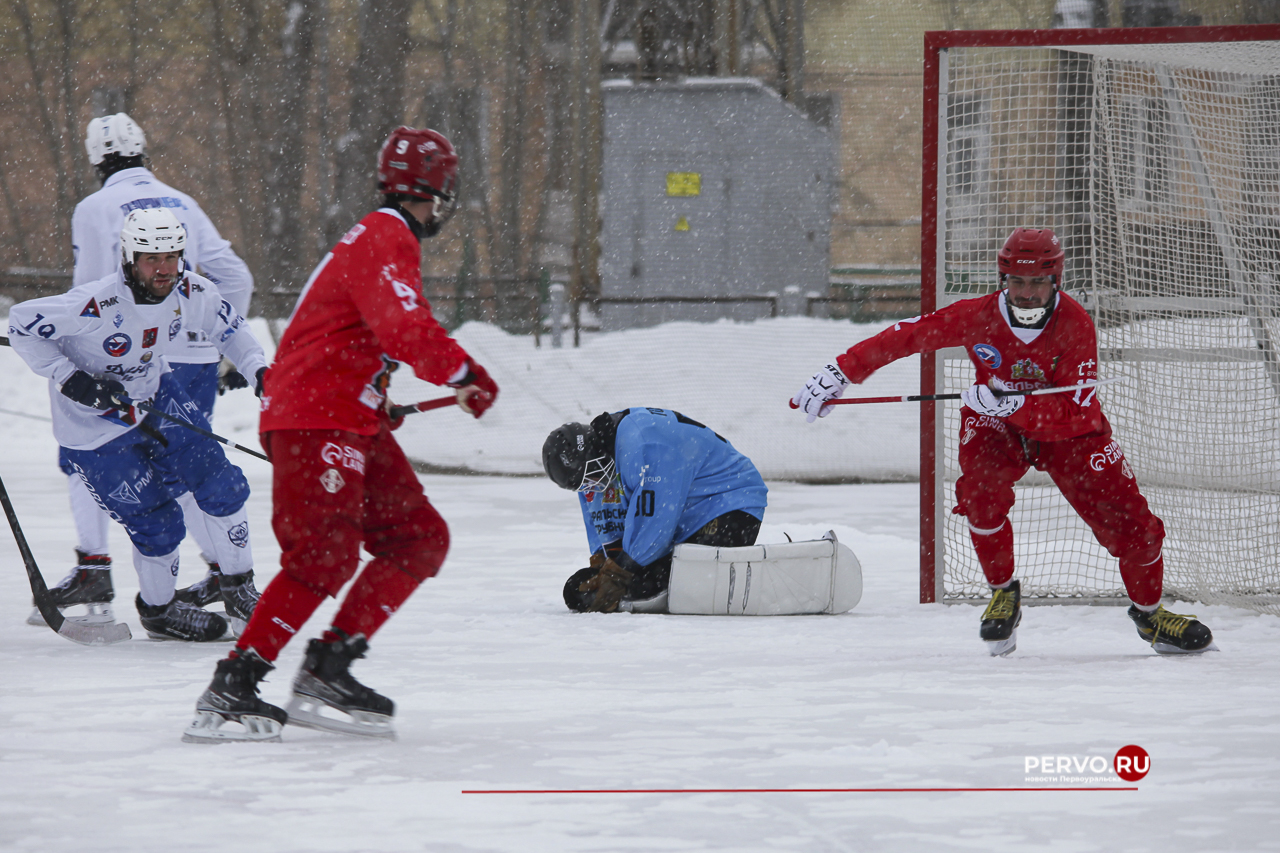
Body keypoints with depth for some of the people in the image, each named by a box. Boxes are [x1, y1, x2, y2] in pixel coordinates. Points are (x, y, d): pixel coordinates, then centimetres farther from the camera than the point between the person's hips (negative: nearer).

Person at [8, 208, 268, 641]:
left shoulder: (191, 291, -16)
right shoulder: (95, 306, -34)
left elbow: (227, 324, 6)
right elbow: (21, 322, -23)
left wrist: (258, 367, -8)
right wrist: (69, 379, -29)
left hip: (154, 393, 6)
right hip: (94, 426, -6)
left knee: (222, 486, -2)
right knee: (158, 526, -5)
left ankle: (239, 589, 16)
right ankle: (157, 610, 23)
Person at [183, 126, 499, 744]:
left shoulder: (379, 237, 22)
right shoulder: (388, 240, -12)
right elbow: (406, 328, -28)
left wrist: (378, 405, 38)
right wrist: (465, 375, -20)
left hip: (349, 421, 11)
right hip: (316, 419, -11)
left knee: (418, 538, 6)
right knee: (323, 557, -18)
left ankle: (327, 670, 2)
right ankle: (229, 691, -20)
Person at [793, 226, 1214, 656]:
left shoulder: (1075, 326, -27)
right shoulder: (977, 316, -22)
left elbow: (1073, 415, -32)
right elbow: (906, 335, -13)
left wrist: (1010, 403, -44)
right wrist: (840, 372, -16)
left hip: (1068, 431, -1)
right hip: (997, 426, 1)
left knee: (1129, 524, -9)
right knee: (981, 491, -30)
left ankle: (1149, 613, 19)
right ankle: (1003, 594, -5)